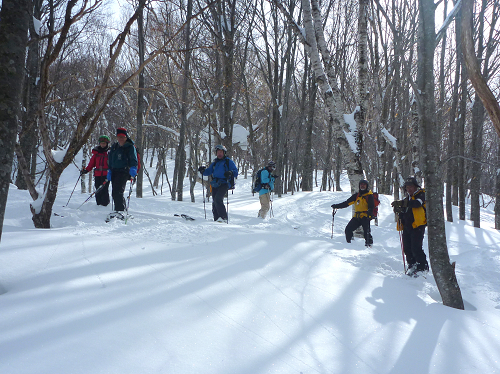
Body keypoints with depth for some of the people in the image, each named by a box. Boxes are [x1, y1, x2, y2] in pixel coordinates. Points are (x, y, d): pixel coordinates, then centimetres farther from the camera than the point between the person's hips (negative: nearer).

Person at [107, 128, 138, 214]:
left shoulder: (130, 147, -3)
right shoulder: (114, 147, 16)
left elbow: (133, 159, -15)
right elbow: (110, 159, 23)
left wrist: (133, 168, -33)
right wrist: (109, 170, 15)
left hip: (124, 172, -7)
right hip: (114, 172, 7)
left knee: (118, 192, -19)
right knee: (114, 193, 10)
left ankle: (120, 211, -18)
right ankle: (119, 209, 23)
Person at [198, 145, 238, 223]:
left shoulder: (228, 161, 6)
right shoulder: (215, 163, 23)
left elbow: (236, 172, -1)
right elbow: (208, 171, 24)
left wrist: (230, 172, -23)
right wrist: (203, 170, 2)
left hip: (224, 184, -6)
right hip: (215, 185, 6)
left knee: (218, 199, -23)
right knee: (214, 202, 4)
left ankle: (223, 217, -19)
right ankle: (216, 219, 10)